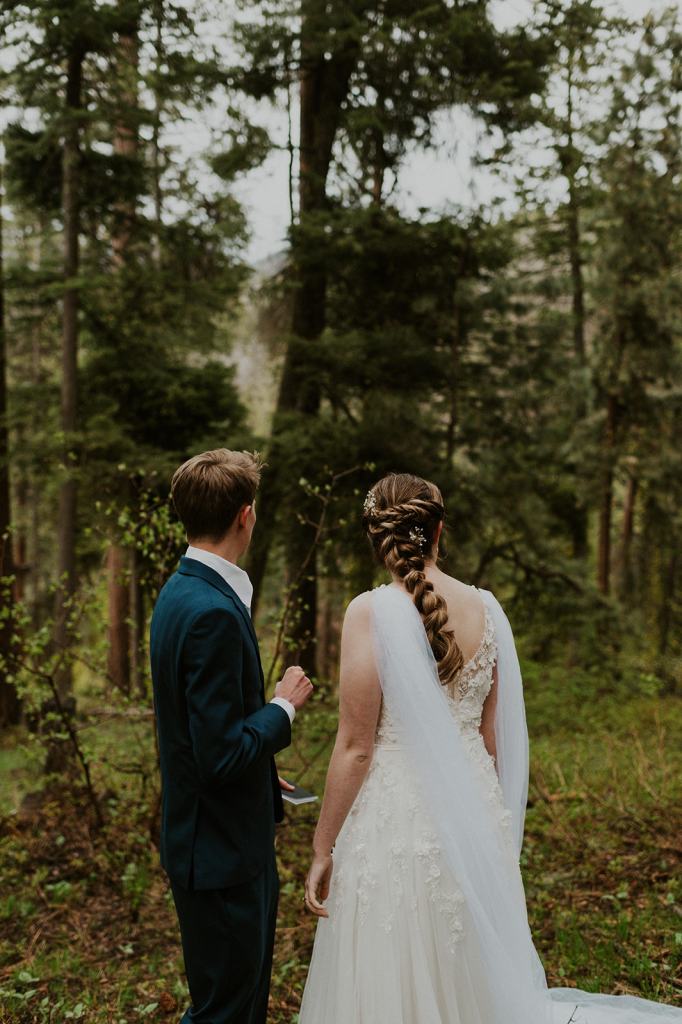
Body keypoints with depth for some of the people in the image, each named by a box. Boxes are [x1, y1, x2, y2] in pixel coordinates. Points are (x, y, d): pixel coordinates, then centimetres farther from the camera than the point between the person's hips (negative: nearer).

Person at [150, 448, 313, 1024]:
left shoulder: (181, 592, 6)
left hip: (223, 841, 10)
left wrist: (261, 768, 21)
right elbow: (221, 756, -27)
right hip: (222, 850, -10)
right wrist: (284, 706, -13)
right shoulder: (214, 613, -26)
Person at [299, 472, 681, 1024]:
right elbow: (493, 735, 7)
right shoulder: (485, 608, -1)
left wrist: (323, 849, -5)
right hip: (473, 812, 5)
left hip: (395, 817, -5)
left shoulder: (371, 612, -15)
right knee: (468, 977, 22)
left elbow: (355, 746, -14)